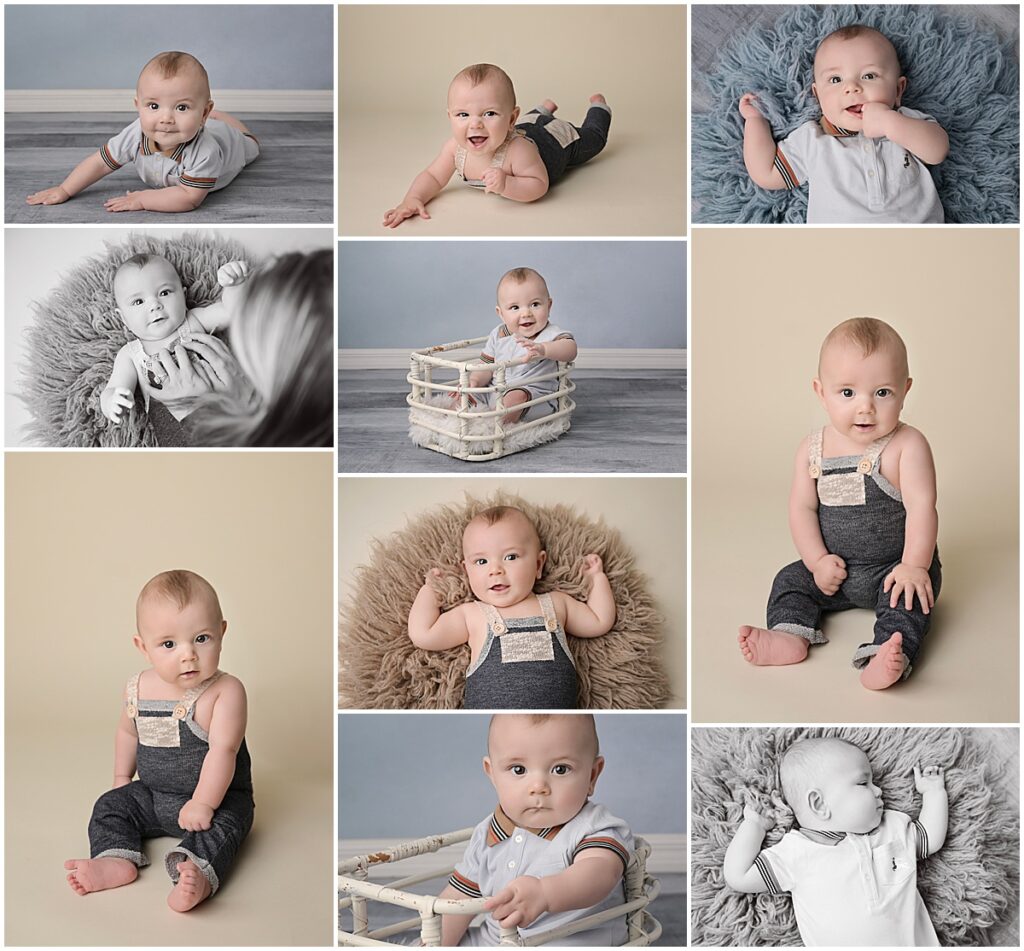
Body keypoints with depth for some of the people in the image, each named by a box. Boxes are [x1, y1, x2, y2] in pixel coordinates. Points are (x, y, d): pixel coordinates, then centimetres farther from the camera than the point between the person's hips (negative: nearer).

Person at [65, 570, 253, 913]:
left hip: (216, 797, -6)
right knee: (111, 804, -4)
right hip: (152, 795, 6)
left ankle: (197, 875, -54)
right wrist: (122, 778, 20)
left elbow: (222, 750, -25)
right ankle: (116, 860, -25)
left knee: (222, 826, -32)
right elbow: (128, 731, 17)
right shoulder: (139, 689, -4)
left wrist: (202, 803, -28)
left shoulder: (225, 691, -21)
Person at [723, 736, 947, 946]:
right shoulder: (798, 851, 3)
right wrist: (754, 824, 4)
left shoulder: (895, 827, 17)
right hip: (840, 943, -5)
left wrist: (933, 791, 29)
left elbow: (932, 838, 31)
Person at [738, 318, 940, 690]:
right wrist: (818, 561, -11)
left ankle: (886, 656, -49)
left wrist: (914, 565, -26)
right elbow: (802, 508, 0)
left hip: (894, 566, -5)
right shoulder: (813, 448, -3)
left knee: (911, 596, -30)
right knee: (790, 579, -4)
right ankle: (789, 636, -22)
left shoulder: (907, 445, -15)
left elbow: (921, 507, -19)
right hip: (835, 568, 5)